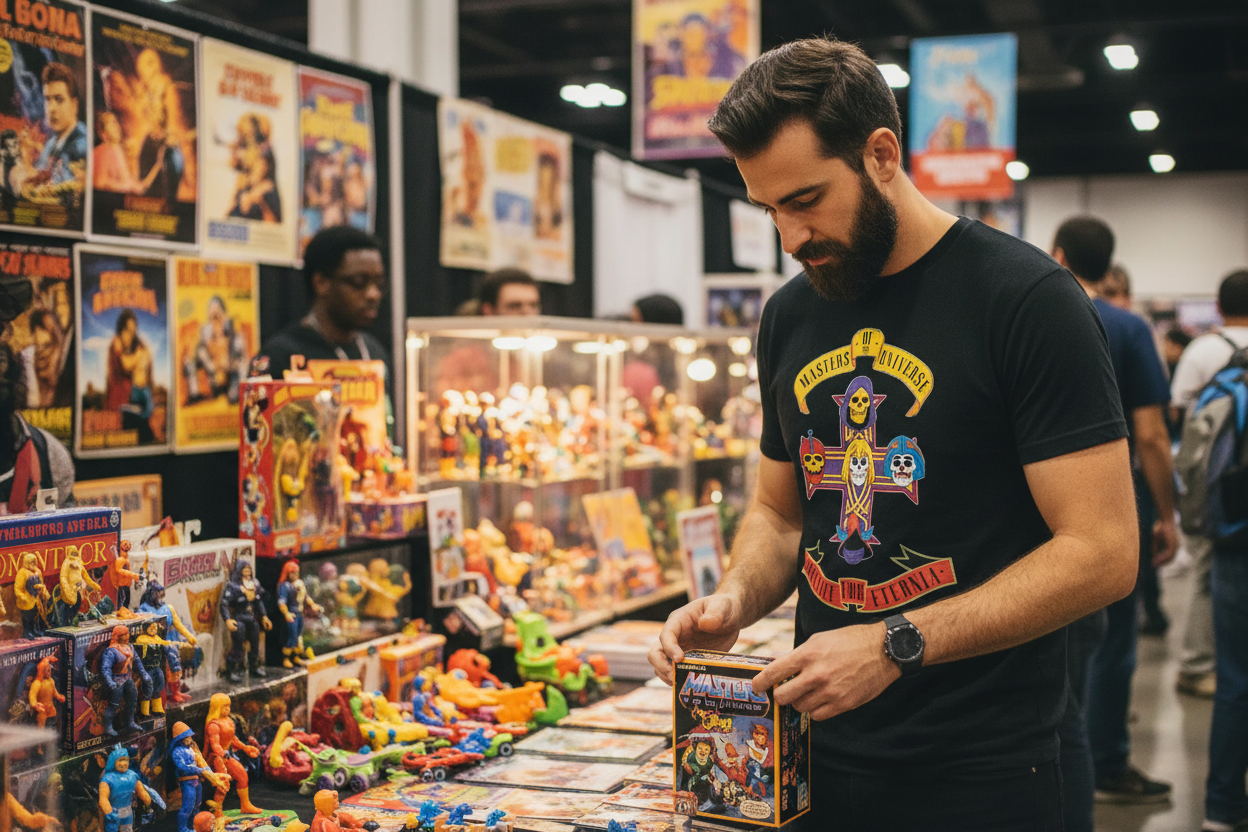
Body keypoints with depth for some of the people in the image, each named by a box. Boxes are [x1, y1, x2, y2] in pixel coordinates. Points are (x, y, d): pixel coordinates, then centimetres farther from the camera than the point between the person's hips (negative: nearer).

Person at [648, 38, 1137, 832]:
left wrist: (895, 645, -22)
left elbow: (1102, 551, -17)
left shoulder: (1027, 298, -13)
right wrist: (736, 601, -3)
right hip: (818, 749, 6)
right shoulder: (790, 316, 7)